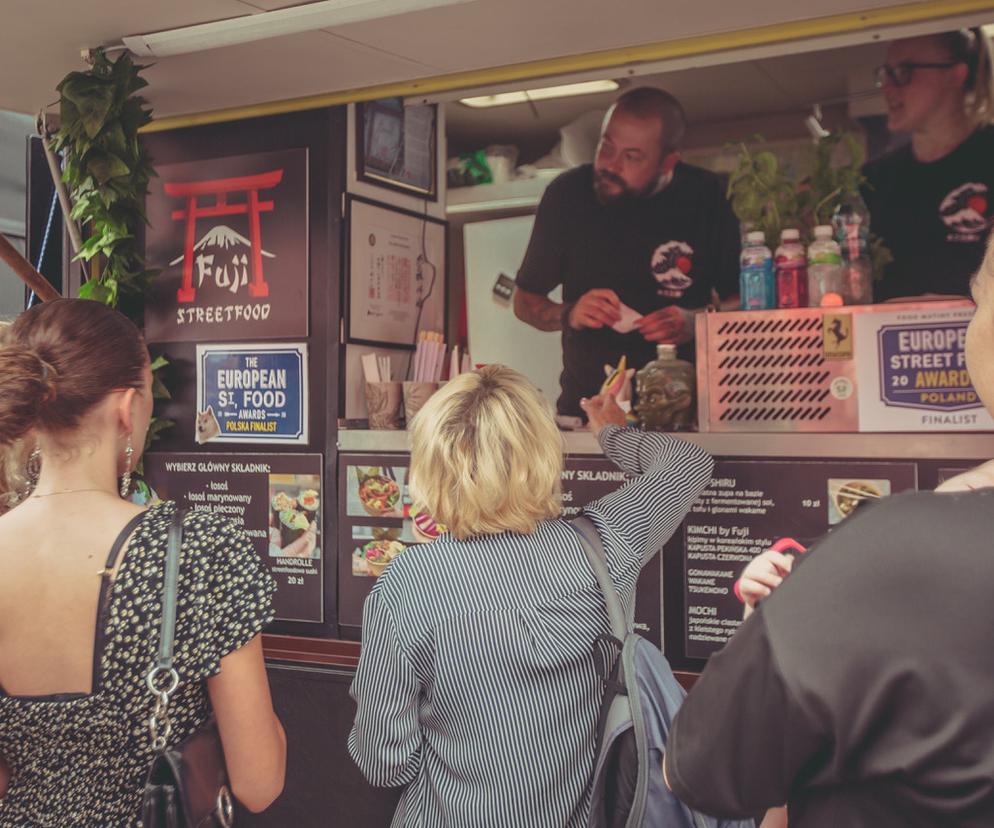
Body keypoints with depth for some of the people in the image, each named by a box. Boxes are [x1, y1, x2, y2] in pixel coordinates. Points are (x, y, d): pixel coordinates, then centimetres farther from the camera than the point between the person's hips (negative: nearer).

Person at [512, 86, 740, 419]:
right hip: (586, 402, 1)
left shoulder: (704, 196, -4)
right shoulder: (568, 193, -1)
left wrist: (696, 323, -12)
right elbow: (524, 301, 8)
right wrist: (569, 315, -10)